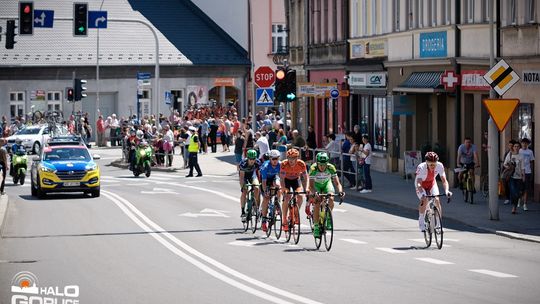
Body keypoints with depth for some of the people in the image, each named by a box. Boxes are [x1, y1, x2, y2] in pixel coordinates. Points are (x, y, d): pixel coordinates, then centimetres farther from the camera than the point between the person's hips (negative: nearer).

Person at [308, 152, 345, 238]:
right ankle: (316, 227, -11)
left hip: (327, 183, 1)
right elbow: (311, 185, -36)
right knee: (317, 204, -21)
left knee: (331, 199, -25)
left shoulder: (331, 168, -29)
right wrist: (314, 193, -56)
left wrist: (340, 191, -49)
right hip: (316, 184, -1)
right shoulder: (313, 169, -33)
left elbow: (337, 183, -29)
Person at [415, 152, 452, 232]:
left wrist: (446, 191, -45)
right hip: (421, 185, -2)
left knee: (437, 200, -19)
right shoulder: (421, 167, -36)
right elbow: (418, 183, -42)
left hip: (432, 184, 2)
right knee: (424, 200, -26)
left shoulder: (440, 166, -28)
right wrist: (422, 193, -59)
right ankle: (421, 221, -6)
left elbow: (444, 180, -26)